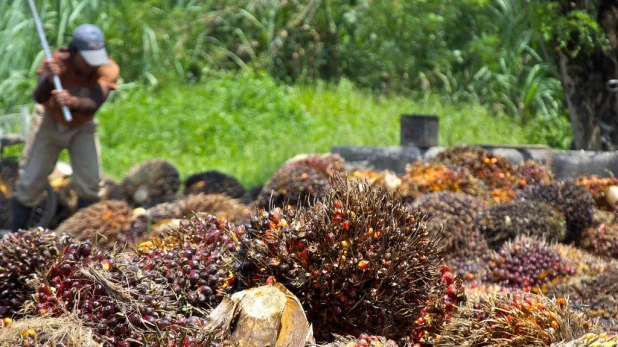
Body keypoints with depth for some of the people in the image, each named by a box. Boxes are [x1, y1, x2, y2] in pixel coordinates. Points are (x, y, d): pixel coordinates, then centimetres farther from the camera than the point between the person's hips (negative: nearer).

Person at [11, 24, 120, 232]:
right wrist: (49, 80, -65)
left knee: (89, 183, -11)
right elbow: (39, 98, -44)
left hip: (82, 127, 1)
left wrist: (73, 103, -66)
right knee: (31, 183, 0)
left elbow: (93, 105, -45)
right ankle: (16, 236, 15)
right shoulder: (57, 61, -29)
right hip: (49, 122, -1)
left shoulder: (107, 69, -29)